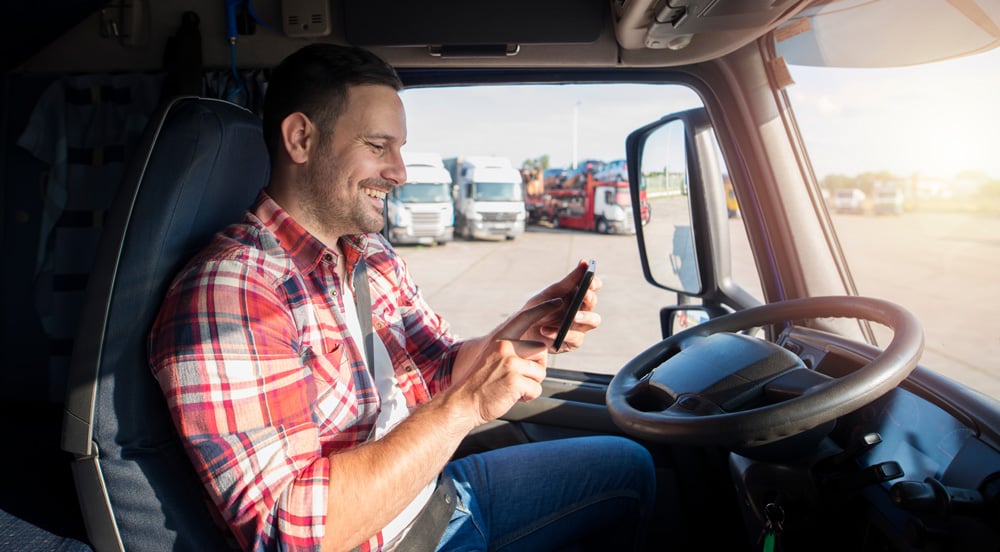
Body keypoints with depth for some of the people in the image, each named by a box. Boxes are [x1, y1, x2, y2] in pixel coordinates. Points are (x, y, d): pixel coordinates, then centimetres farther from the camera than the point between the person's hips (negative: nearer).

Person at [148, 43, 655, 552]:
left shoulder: (373, 253, 2)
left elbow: (435, 373, 7)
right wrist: (466, 404, -29)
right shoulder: (227, 291, -26)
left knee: (628, 465, 14)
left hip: (439, 492, 8)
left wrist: (522, 330, -12)